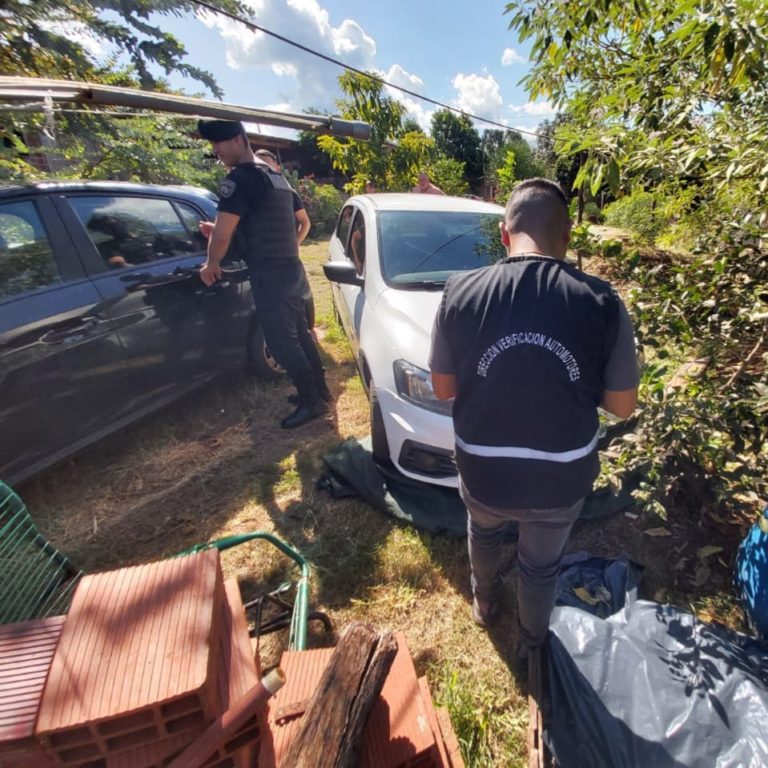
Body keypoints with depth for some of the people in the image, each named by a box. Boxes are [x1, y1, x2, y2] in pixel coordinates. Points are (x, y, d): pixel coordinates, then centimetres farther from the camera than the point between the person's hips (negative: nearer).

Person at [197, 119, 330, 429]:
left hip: (270, 275, -10)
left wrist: (211, 264, 0)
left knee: (281, 342, -2)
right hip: (291, 269, 10)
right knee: (298, 334, 16)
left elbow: (222, 233, -18)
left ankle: (311, 402, 8)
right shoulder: (274, 175, 18)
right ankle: (319, 389, 27)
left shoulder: (241, 177, -13)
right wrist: (219, 233, 22)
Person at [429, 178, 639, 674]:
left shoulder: (462, 292, -14)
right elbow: (623, 405, -4)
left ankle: (485, 602, 63)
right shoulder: (602, 302, -13)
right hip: (563, 477, 0)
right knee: (543, 566, 29)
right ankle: (531, 648, 56)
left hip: (484, 471, 1)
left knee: (485, 531, 35)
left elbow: (443, 387, -4)